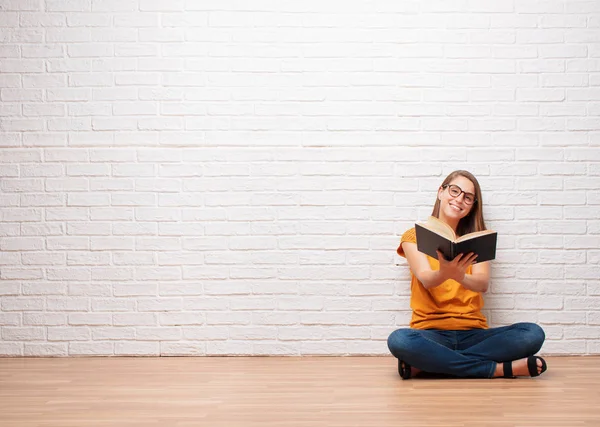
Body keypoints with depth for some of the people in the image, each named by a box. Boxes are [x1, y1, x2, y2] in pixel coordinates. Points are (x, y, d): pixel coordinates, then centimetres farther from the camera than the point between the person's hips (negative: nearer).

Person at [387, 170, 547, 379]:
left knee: (533, 334, -24)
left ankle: (424, 364, -22)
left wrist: (460, 277, -30)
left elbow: (483, 283, -6)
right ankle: (500, 369, -24)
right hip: (430, 334, -3)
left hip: (473, 333, 3)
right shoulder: (415, 236, 8)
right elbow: (426, 279, -12)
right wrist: (444, 274, -36)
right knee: (398, 340, -37)